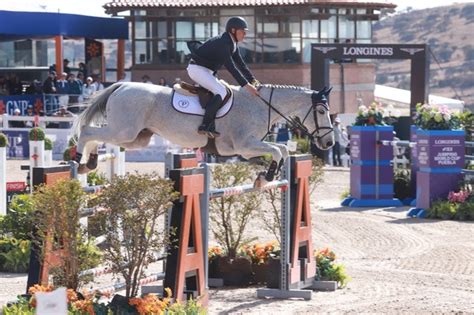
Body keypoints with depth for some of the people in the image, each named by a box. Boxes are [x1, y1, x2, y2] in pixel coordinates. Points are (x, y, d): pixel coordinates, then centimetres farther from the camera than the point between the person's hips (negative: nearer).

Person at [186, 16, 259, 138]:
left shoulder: (232, 44, 6)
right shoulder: (222, 43, -25)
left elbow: (240, 64, 11)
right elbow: (231, 67, -29)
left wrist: (252, 80, 1)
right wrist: (246, 85, -31)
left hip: (207, 71, 11)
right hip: (197, 69, -11)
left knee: (223, 90, 11)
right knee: (221, 91, -22)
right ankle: (205, 126, -28)